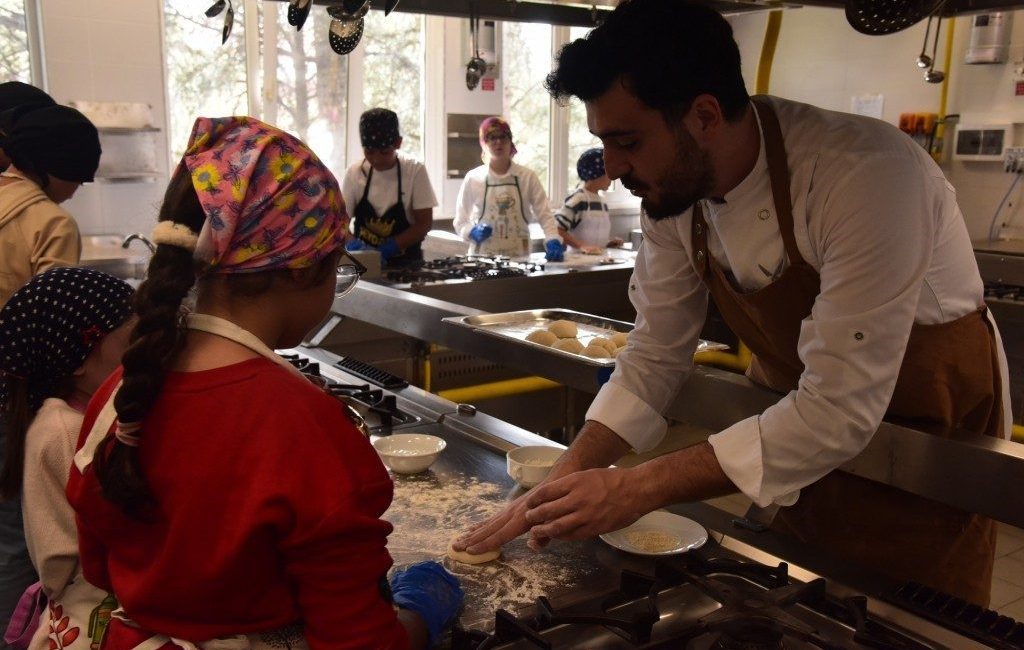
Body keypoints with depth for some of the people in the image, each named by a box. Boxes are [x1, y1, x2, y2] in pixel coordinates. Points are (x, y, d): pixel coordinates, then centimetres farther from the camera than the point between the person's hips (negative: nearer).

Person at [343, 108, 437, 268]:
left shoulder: (415, 171, -7)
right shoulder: (355, 173, -2)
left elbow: (424, 223, -7)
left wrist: (390, 247, -20)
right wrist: (351, 243, -23)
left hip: (405, 263, 1)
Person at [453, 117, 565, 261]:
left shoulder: (527, 177, 2)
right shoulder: (473, 178, 1)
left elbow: (544, 215, 0)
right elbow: (460, 222, 7)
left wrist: (553, 241, -17)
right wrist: (472, 232, -13)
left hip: (518, 257, 0)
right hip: (482, 257, 0)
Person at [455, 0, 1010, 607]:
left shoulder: (869, 176, -34)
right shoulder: (673, 189, -14)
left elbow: (840, 411, -34)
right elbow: (656, 357, -6)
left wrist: (638, 488, -33)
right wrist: (566, 485, -17)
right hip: (802, 419, 5)